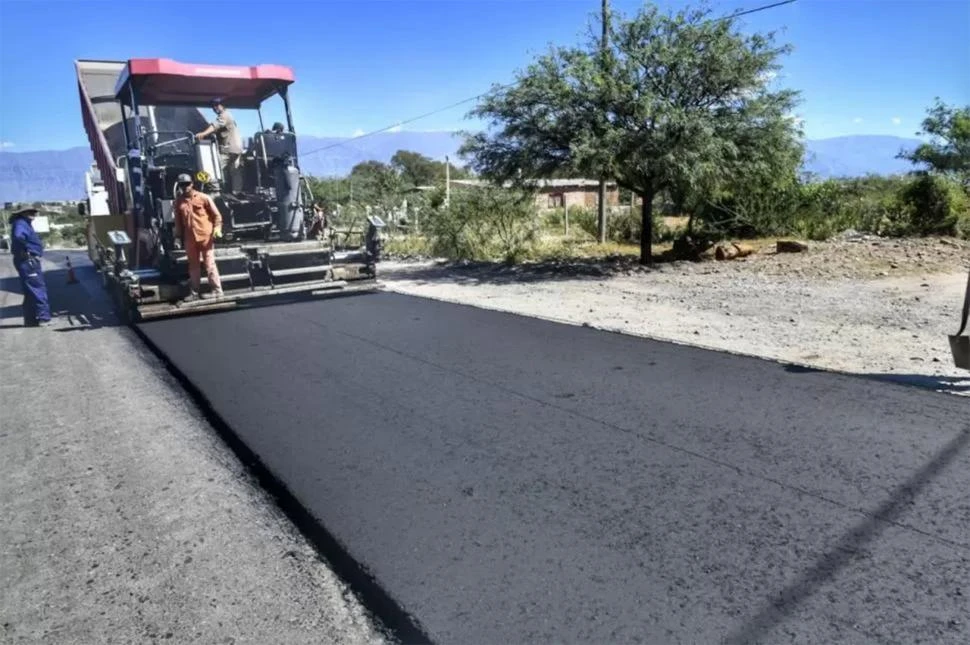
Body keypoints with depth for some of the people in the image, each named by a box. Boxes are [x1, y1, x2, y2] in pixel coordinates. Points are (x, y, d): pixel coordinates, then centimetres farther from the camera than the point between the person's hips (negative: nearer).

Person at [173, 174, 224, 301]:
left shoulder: (203, 197, -2)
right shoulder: (178, 201, 8)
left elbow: (216, 215, 0)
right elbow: (178, 220, 15)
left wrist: (217, 229, -11)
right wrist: (178, 236, 12)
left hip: (205, 236, -4)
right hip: (189, 238, 4)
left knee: (209, 264, -3)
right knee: (193, 265, 10)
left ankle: (217, 290, 4)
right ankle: (195, 292, 17)